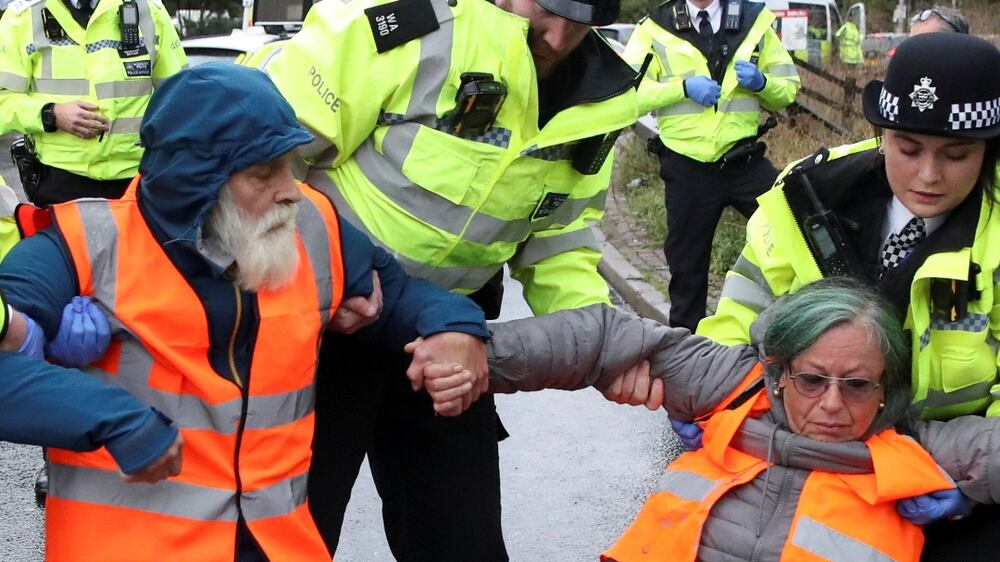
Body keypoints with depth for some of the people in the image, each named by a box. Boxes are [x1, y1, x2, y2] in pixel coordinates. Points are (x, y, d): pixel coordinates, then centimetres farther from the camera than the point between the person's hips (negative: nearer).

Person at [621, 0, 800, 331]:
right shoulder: (655, 29, -1)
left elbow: (787, 89, 10)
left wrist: (761, 82, -13)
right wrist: (683, 86, -21)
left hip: (747, 164, 1)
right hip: (687, 170, -1)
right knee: (687, 264, 13)